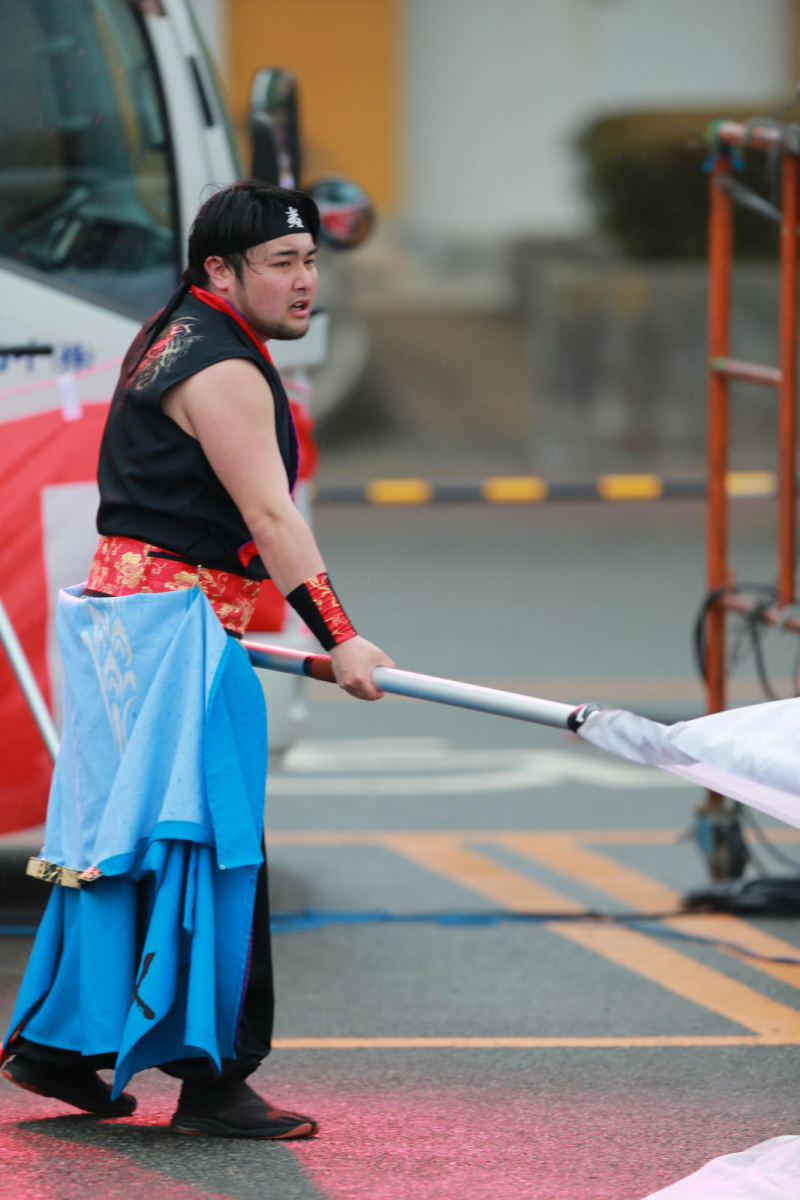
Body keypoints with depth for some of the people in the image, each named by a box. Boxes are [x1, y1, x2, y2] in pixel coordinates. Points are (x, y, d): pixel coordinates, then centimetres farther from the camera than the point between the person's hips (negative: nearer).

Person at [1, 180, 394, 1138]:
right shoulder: (221, 370, -15)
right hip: (171, 619, -11)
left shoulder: (172, 343, 18)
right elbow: (269, 517, -23)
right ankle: (210, 1076, -12)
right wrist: (336, 638, -27)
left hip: (124, 606, 11)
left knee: (123, 833, 14)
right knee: (203, 839, -11)